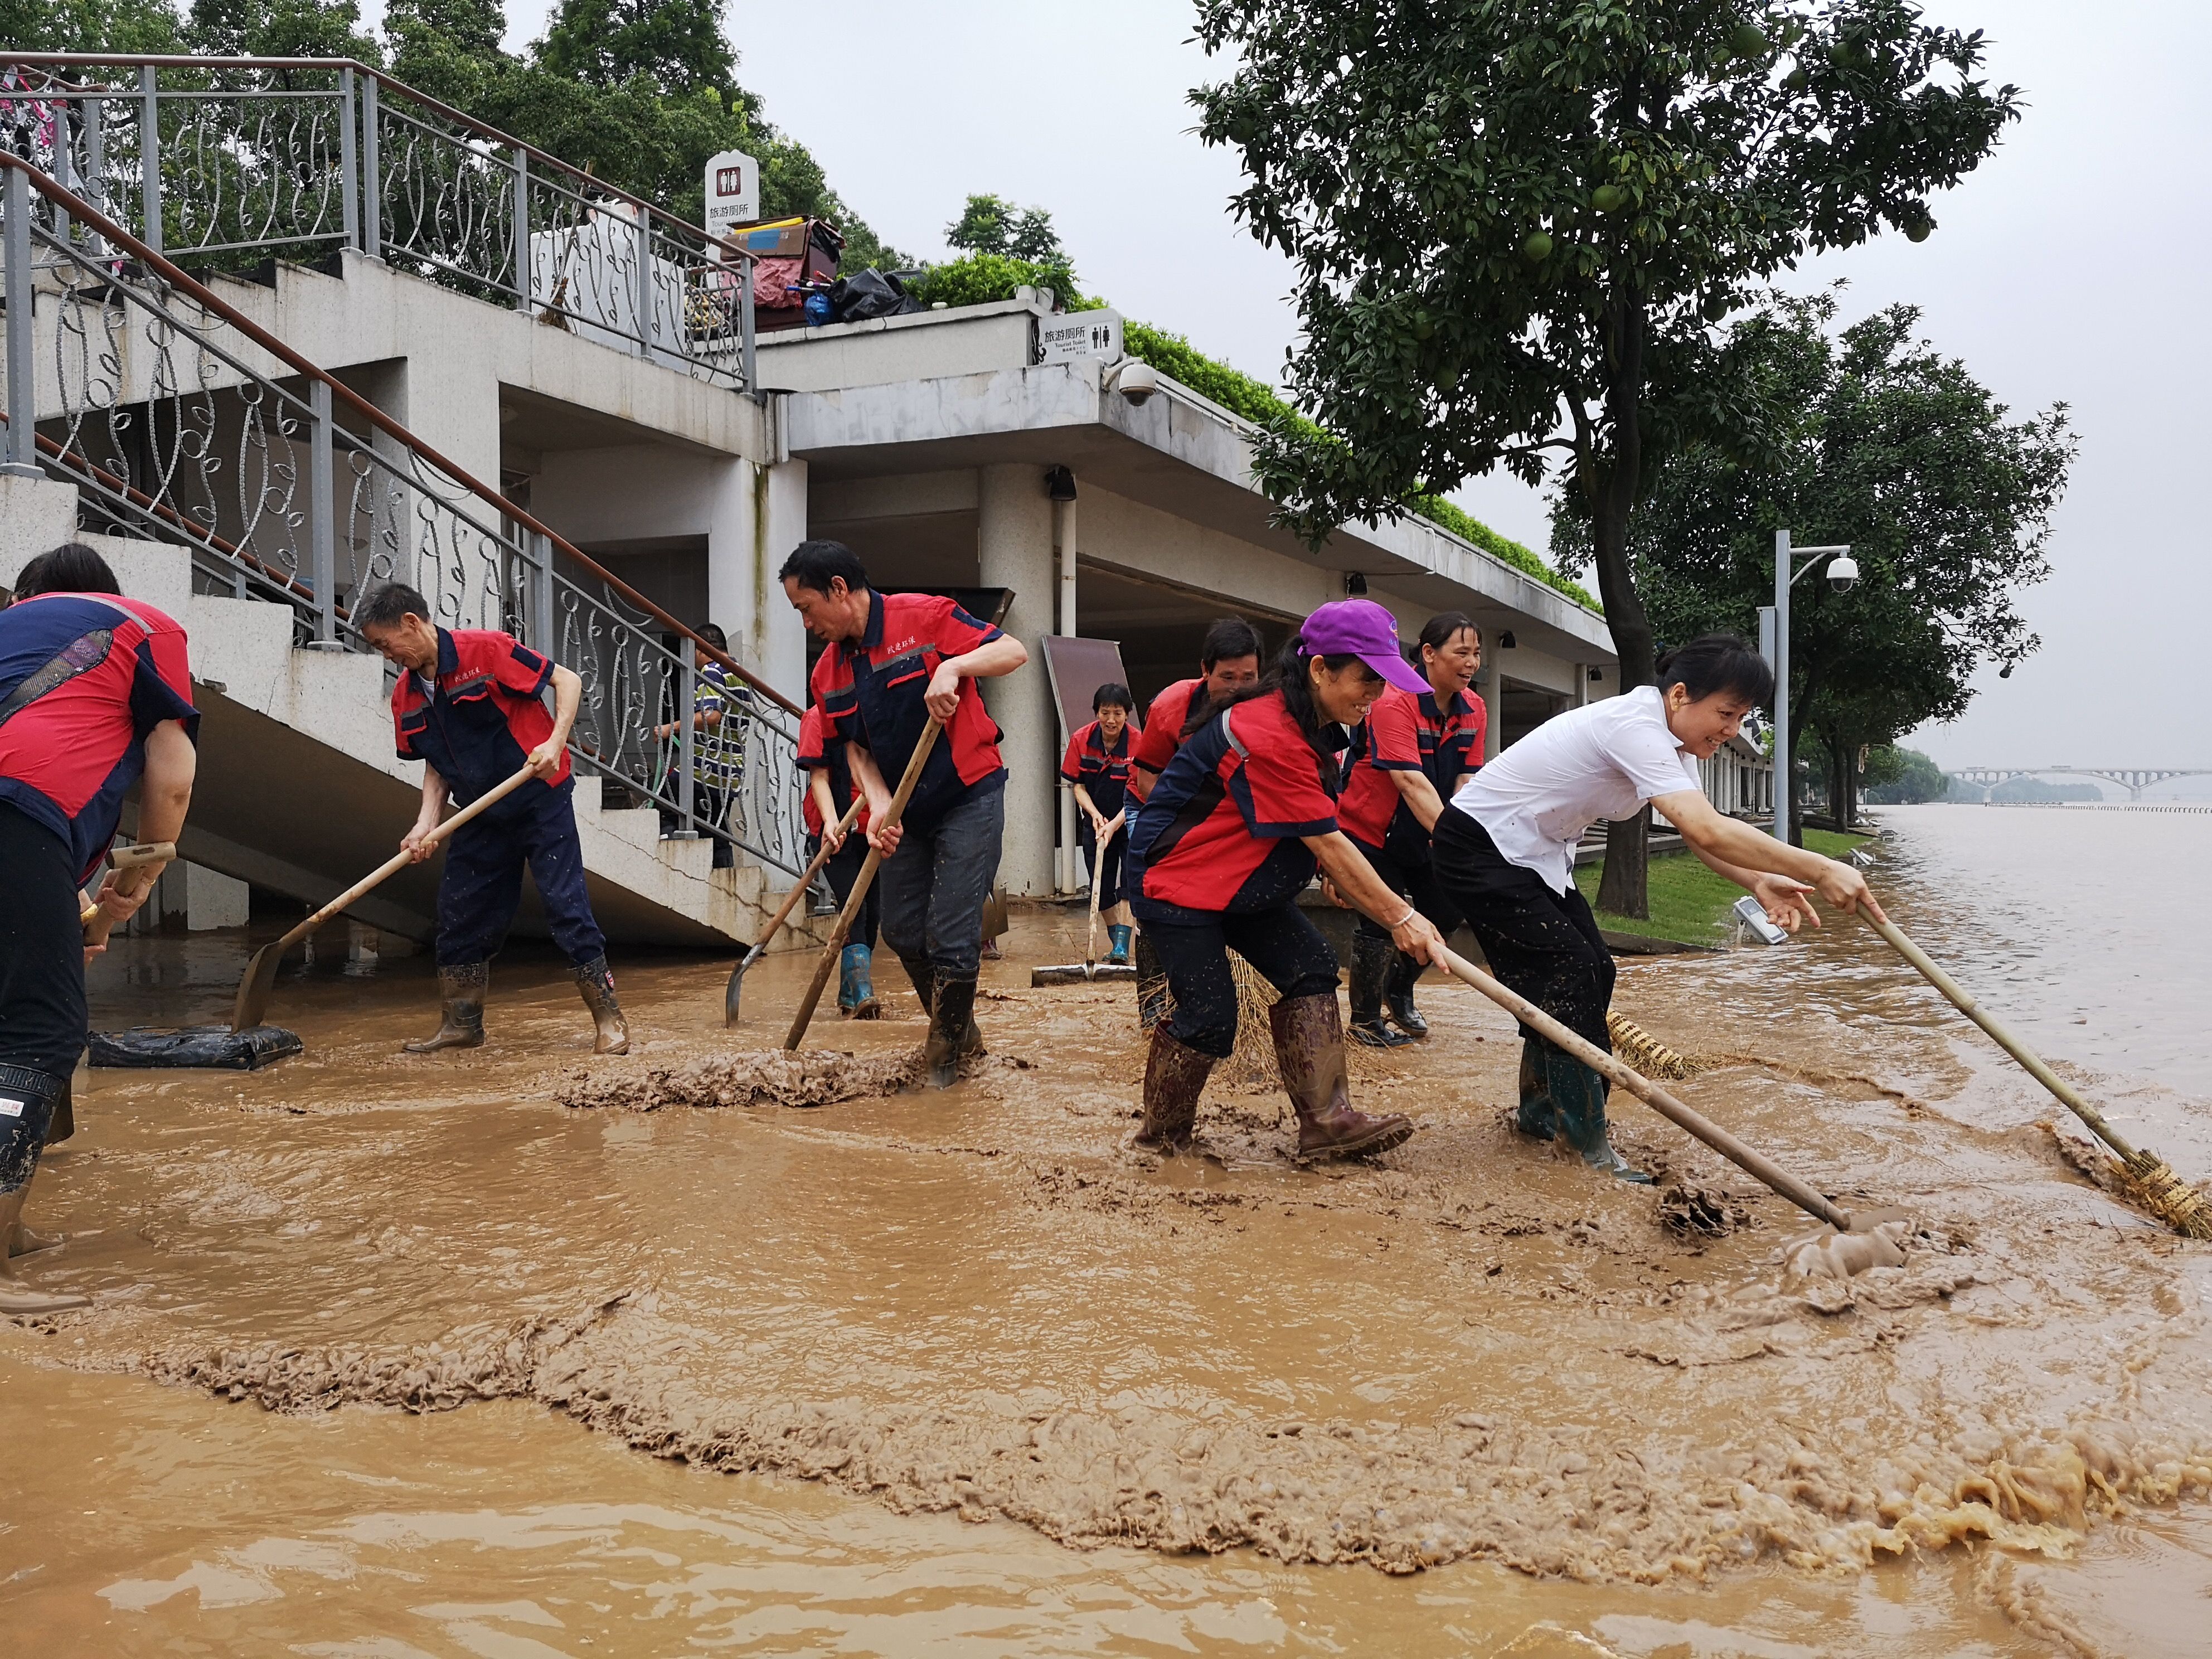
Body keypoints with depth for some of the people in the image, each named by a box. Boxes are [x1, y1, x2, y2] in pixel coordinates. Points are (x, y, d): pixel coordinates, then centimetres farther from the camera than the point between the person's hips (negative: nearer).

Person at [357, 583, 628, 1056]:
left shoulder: (486, 649, -15)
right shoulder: (406, 696, 5)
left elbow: (567, 681, -11)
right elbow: (436, 766, 10)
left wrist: (555, 743, -24)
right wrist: (426, 824, -5)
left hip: (540, 799, -7)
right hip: (480, 815, 7)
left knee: (566, 905, -9)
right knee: (460, 912, 9)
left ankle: (609, 1019, -1)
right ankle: (462, 1023, 22)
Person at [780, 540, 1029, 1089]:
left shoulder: (923, 617, -13)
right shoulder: (829, 672, 5)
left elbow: (1014, 652, -14)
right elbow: (855, 748, 6)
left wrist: (953, 666, -31)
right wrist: (879, 804, -12)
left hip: (969, 798, -7)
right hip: (906, 813, 7)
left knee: (950, 938, -7)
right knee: (902, 931, 12)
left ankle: (944, 1055, 11)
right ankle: (959, 1028, 33)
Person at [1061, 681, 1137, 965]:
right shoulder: (1081, 741, -10)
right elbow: (1079, 786, -4)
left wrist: (1114, 825, -29)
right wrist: (1095, 815, -20)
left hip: (1130, 822, -4)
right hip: (1096, 822, 4)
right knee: (1102, 888, 5)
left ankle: (1122, 948, -18)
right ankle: (1118, 945, 19)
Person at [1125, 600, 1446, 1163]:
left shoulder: (1314, 725, 3)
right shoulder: (1271, 735, -30)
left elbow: (1320, 839, 12)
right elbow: (1328, 844, -27)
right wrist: (1399, 916, -21)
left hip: (1238, 879, 10)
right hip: (1175, 879, -10)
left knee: (1310, 965, -3)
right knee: (1211, 1017, -10)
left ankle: (1326, 1121, -3)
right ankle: (1161, 1134, 12)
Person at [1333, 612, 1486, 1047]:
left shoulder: (1474, 711, -3)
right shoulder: (1395, 702, -27)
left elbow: (1466, 782, -10)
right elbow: (1411, 782, -37)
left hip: (1421, 835, 7)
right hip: (1369, 831, -7)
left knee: (1447, 911, 5)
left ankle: (1399, 992, 31)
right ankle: (1365, 1020, 12)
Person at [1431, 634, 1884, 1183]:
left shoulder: (1673, 739, 2)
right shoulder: (1635, 727, -30)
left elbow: (1699, 833, -1)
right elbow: (1707, 831, -40)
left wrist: (1759, 882, -19)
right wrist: (1819, 870, -37)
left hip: (1537, 855, 10)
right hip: (1480, 847, -10)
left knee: (1592, 972, 8)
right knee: (1568, 973, -15)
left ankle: (1540, 1112, 23)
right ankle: (1589, 1145, -6)